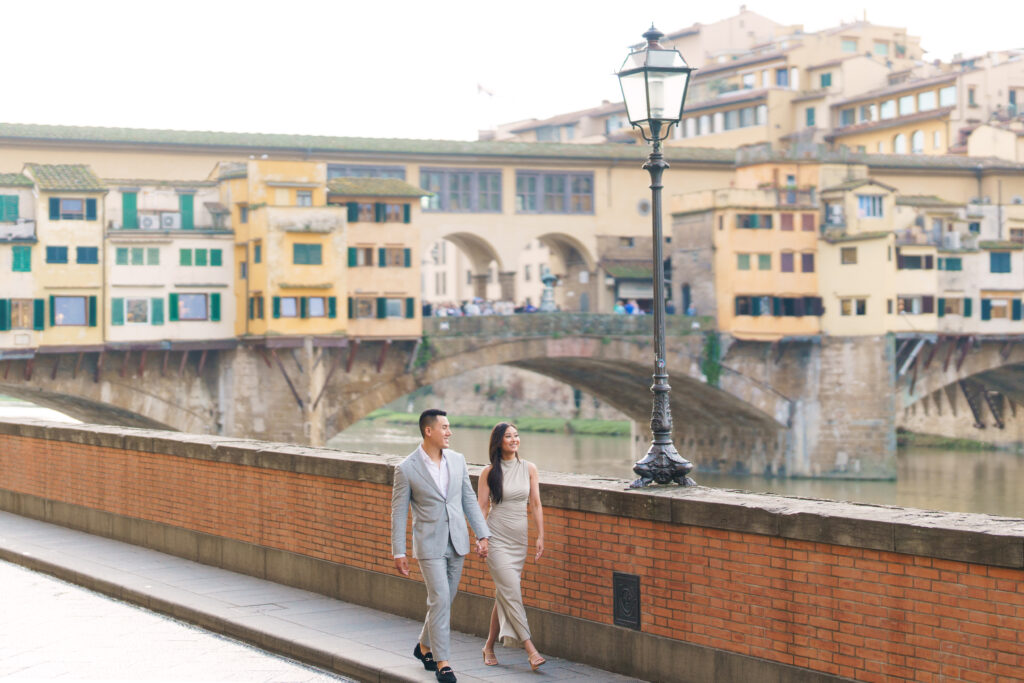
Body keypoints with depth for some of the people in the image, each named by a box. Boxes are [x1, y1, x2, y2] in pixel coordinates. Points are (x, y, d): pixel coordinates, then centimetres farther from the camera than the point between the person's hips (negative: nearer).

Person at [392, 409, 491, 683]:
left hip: (457, 542, 5)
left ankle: (424, 646, 33)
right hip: (429, 545, -5)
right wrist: (399, 552, -7)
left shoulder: (457, 460, 5)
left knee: (445, 600, 12)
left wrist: (482, 535, 4)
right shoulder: (406, 469, -9)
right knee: (440, 600, -10)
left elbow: (469, 500, 10)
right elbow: (398, 513, -5)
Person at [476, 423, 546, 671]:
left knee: (504, 595, 8)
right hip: (497, 539, -4)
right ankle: (530, 650, -13)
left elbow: (535, 504, 8)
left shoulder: (529, 469, 6)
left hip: (519, 539, 4)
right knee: (512, 593, -11)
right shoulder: (489, 472, -2)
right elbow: (482, 507, -1)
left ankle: (489, 646, 20)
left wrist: (540, 536, 3)